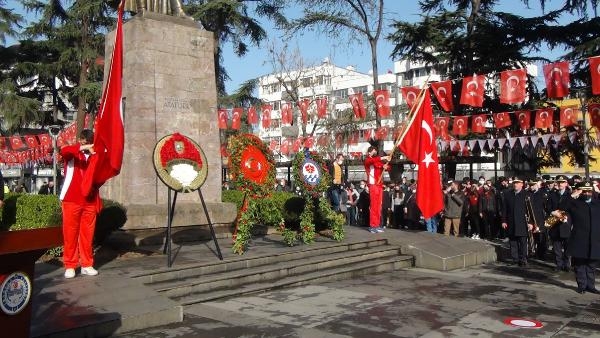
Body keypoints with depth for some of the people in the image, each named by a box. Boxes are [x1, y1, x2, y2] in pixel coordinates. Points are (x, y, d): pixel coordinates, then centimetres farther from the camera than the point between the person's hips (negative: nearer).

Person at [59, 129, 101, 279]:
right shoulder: (72, 154, 3)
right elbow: (63, 151, -21)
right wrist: (82, 148, -32)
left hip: (90, 201, 3)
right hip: (72, 200, -3)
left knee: (87, 234, 5)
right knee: (70, 233, 1)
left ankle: (87, 264, 13)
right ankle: (70, 265, 8)